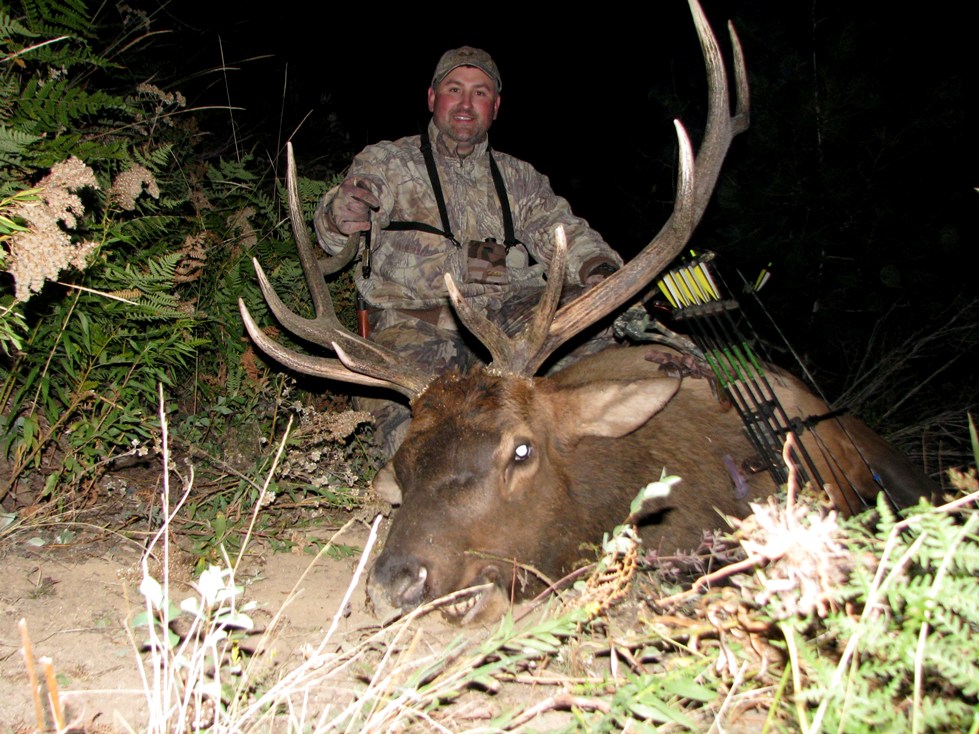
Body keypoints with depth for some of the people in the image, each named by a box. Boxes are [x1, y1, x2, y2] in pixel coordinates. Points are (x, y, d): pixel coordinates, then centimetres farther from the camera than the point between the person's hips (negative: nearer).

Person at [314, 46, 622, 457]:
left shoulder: (519, 178, 24)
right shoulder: (386, 162, 12)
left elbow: (564, 234, 13)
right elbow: (331, 236, -3)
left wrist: (601, 271, -11)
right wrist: (340, 218, -30)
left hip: (506, 317, 4)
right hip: (413, 320, -4)